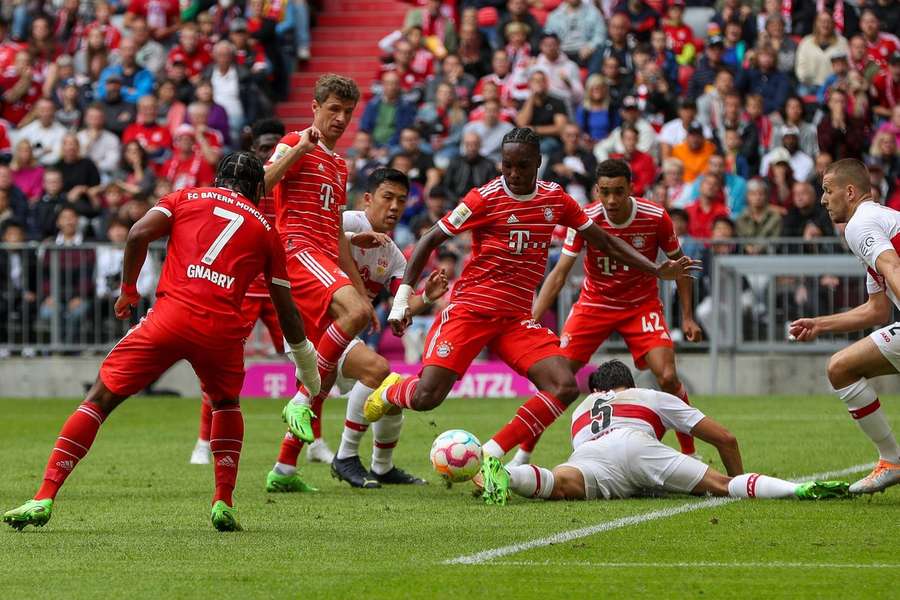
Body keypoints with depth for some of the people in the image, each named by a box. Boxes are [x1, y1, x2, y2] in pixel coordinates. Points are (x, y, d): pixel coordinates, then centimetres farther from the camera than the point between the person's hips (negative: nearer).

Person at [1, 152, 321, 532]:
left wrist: (128, 290, 14)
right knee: (226, 404, 31)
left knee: (100, 398, 7)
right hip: (223, 329, 1)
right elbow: (286, 308, 23)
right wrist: (306, 361, 36)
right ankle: (224, 505, 19)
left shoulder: (187, 197, 20)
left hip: (171, 316, -1)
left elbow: (139, 233, 2)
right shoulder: (266, 230, 21)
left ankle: (44, 498, -3)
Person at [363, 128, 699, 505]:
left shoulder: (555, 199, 6)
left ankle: (491, 456, -11)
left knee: (564, 387, -17)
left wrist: (658, 271, 10)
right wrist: (403, 297, -9)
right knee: (427, 397, -17)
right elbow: (430, 241, -3)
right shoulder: (486, 198, -8)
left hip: (517, 318, 4)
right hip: (468, 310, -4)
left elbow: (604, 241, 16)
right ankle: (392, 391, 21)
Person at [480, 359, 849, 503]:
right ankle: (798, 489, -33)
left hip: (587, 453, 2)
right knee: (722, 486, -9)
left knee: (561, 485, -32)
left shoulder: (581, 409, 45)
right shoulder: (653, 398, 39)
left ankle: (504, 474, -62)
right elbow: (725, 438, 36)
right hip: (634, 443, -2)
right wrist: (740, 483, 49)